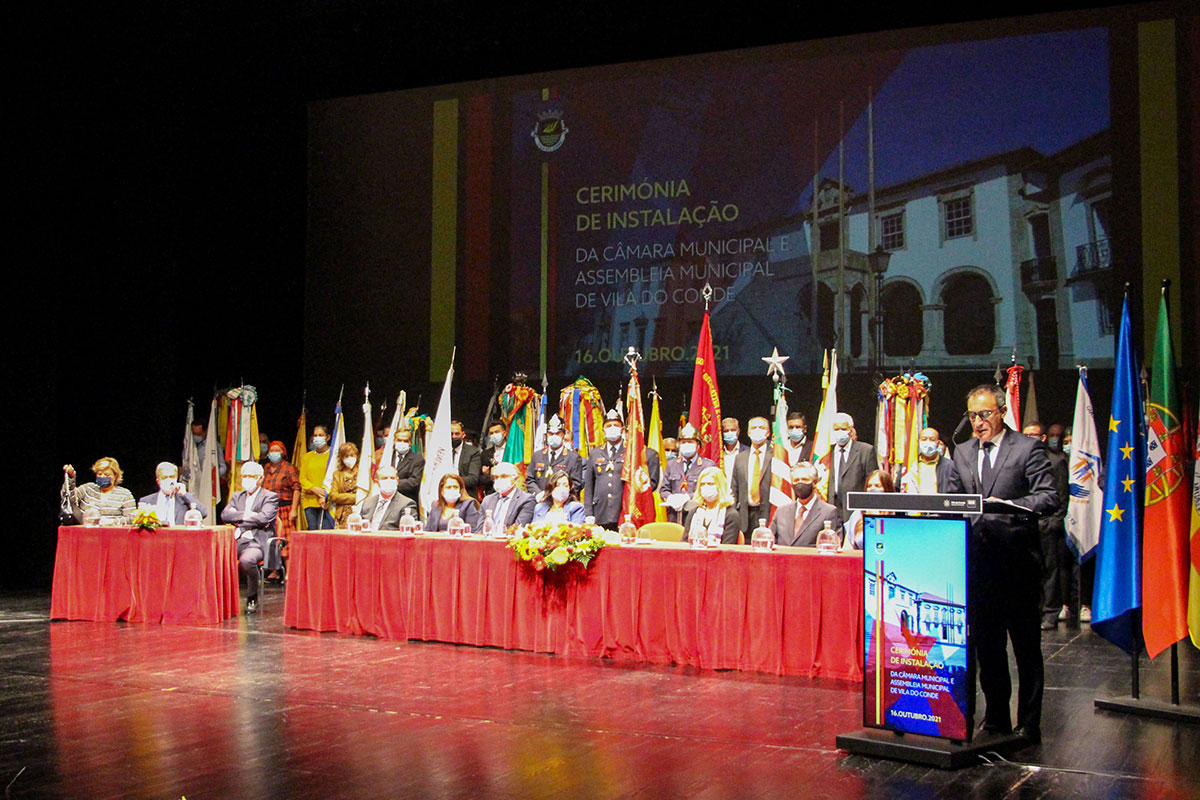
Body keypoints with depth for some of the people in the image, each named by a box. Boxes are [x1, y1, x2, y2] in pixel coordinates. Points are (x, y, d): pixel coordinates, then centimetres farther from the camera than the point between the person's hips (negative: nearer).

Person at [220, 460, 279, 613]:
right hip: (236, 542, 5)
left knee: (246, 560, -37)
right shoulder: (237, 496, 23)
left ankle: (252, 599, -14)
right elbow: (224, 515, 6)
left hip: (257, 542, -5)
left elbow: (264, 517, -14)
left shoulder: (270, 497, 5)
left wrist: (238, 519, -3)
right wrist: (245, 515, -9)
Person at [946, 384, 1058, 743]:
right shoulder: (963, 451, 14)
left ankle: (1028, 724, 10)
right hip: (978, 560, 5)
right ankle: (996, 717, 23)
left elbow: (1049, 497, -12)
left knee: (1026, 646, 2)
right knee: (986, 644, 12)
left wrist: (1010, 505, -27)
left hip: (1017, 562, -5)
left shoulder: (1028, 448, -3)